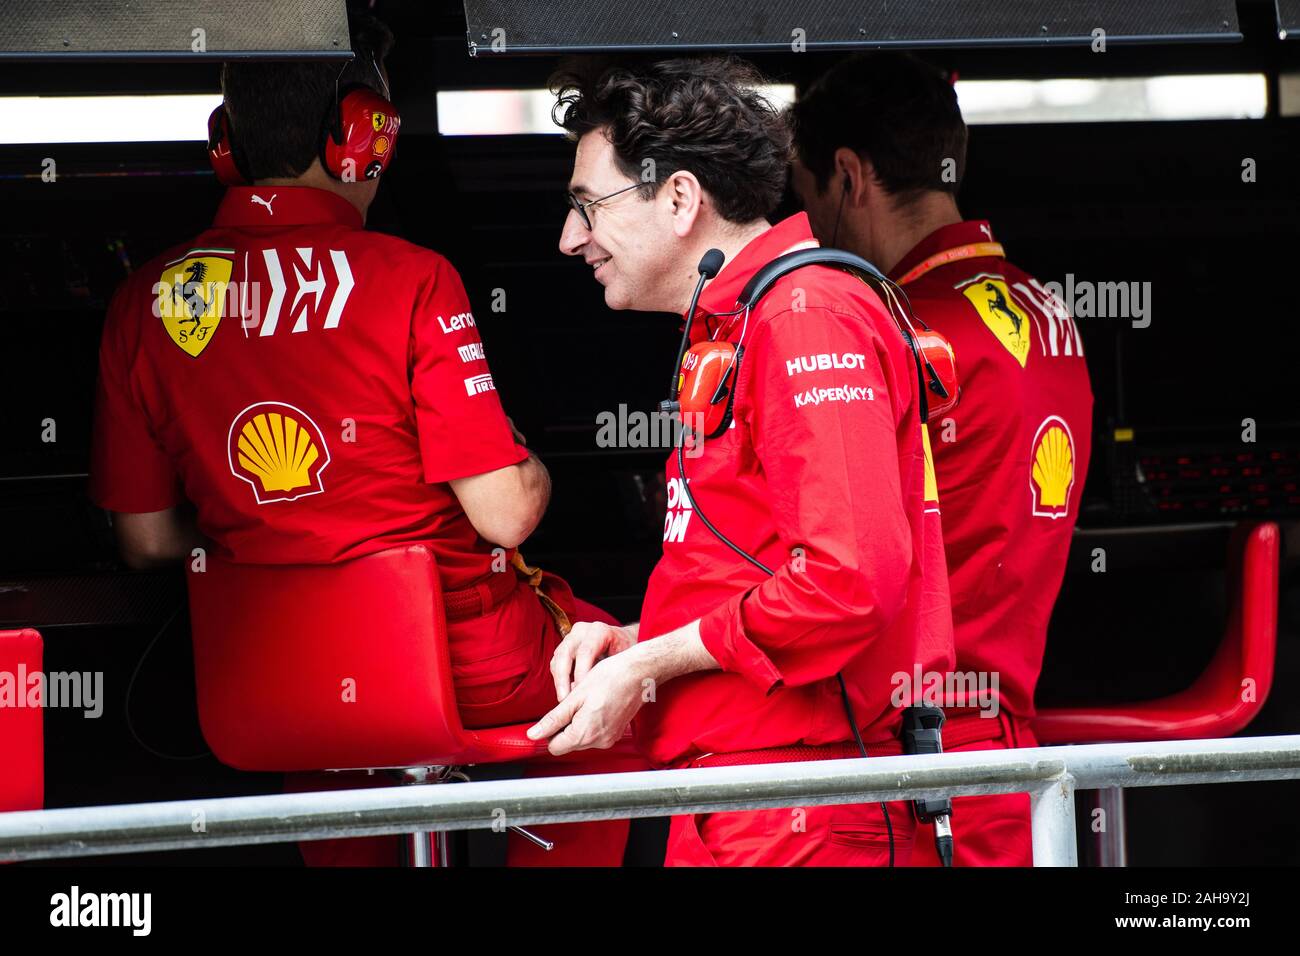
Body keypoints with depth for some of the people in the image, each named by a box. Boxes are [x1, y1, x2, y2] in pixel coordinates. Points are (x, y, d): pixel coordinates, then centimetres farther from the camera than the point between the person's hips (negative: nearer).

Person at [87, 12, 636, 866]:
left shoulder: (148, 303, -3)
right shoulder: (409, 279, -15)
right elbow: (505, 514, -15)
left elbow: (148, 541, 3)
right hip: (469, 663, -4)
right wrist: (532, 473, 8)